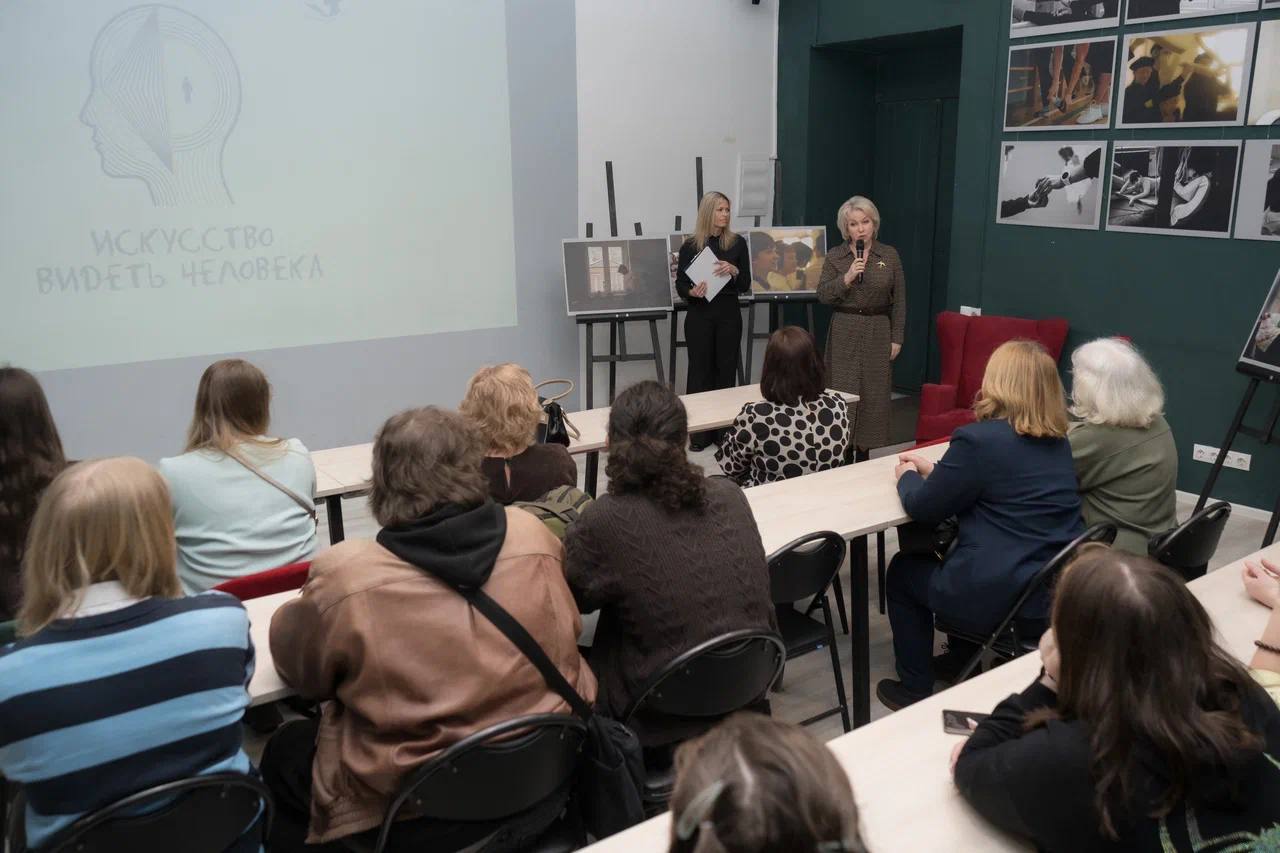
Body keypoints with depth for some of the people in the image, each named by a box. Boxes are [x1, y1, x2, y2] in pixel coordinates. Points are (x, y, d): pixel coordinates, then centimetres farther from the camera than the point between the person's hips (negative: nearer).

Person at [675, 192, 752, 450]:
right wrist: (692, 291, -20)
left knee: (726, 371, 4)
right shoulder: (690, 245, 0)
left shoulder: (737, 243, 3)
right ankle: (699, 432, 6)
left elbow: (746, 285, 1)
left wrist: (734, 270, -18)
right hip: (699, 316, -1)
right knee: (700, 370, 1)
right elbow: (680, 285, 1)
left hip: (728, 315, 1)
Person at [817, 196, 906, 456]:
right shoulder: (834, 257, 3)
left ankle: (865, 449, 14)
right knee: (843, 392, -3)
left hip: (878, 331, 1)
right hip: (844, 331, -1)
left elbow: (899, 300, 5)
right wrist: (846, 278, -18)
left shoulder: (890, 255, 4)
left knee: (874, 393, 3)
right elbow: (822, 295, -3)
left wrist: (896, 339, 0)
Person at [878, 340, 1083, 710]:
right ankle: (961, 657, 45)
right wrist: (932, 470, 19)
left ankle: (914, 690, 27)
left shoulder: (979, 439, -18)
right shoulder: (1058, 441, 6)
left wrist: (907, 477, 12)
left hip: (1004, 600, -8)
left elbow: (923, 508, -8)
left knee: (903, 570, 18)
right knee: (956, 550, 33)